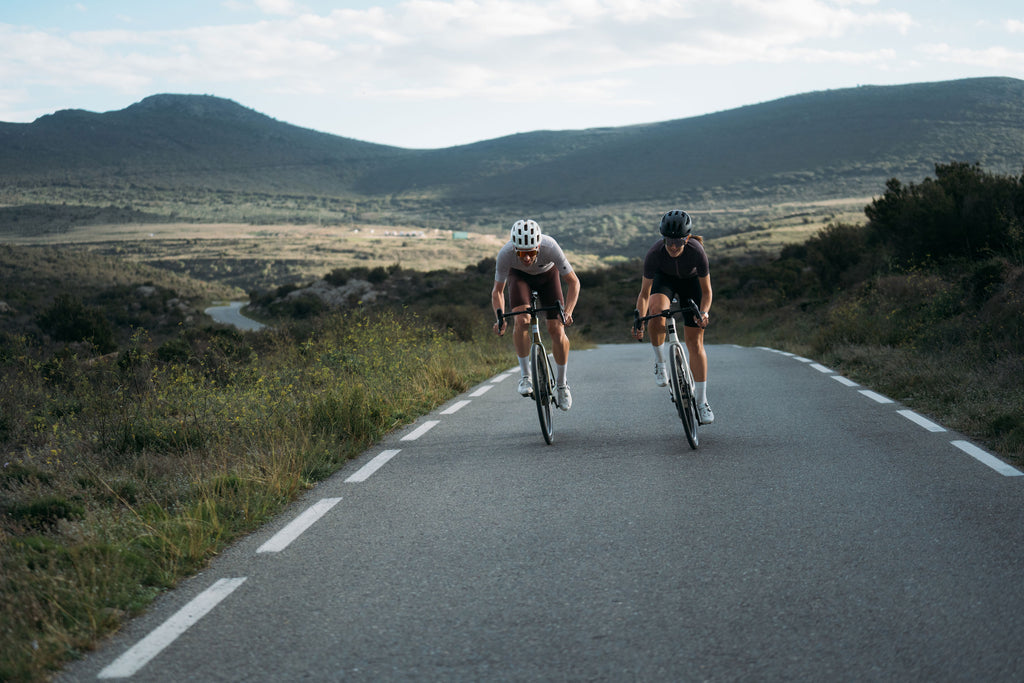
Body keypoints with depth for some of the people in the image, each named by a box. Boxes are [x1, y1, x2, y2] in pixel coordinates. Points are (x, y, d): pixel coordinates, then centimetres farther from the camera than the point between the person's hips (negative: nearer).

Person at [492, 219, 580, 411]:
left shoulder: (550, 247, -40)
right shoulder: (505, 254, -37)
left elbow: (573, 282, -27)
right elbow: (497, 291, -20)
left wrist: (568, 312, -40)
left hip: (547, 274, 0)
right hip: (519, 275, 0)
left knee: (556, 329, -10)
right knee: (522, 320, -25)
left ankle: (561, 384, 8)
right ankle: (525, 375, -10)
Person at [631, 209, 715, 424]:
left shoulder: (696, 251, -35)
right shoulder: (654, 253, -34)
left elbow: (706, 291, -21)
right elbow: (644, 293, -25)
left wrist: (704, 313, -37)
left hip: (690, 281, 0)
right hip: (664, 278, 0)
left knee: (695, 342, -4)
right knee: (656, 310, -36)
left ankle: (702, 401, 4)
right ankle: (660, 362, -13)